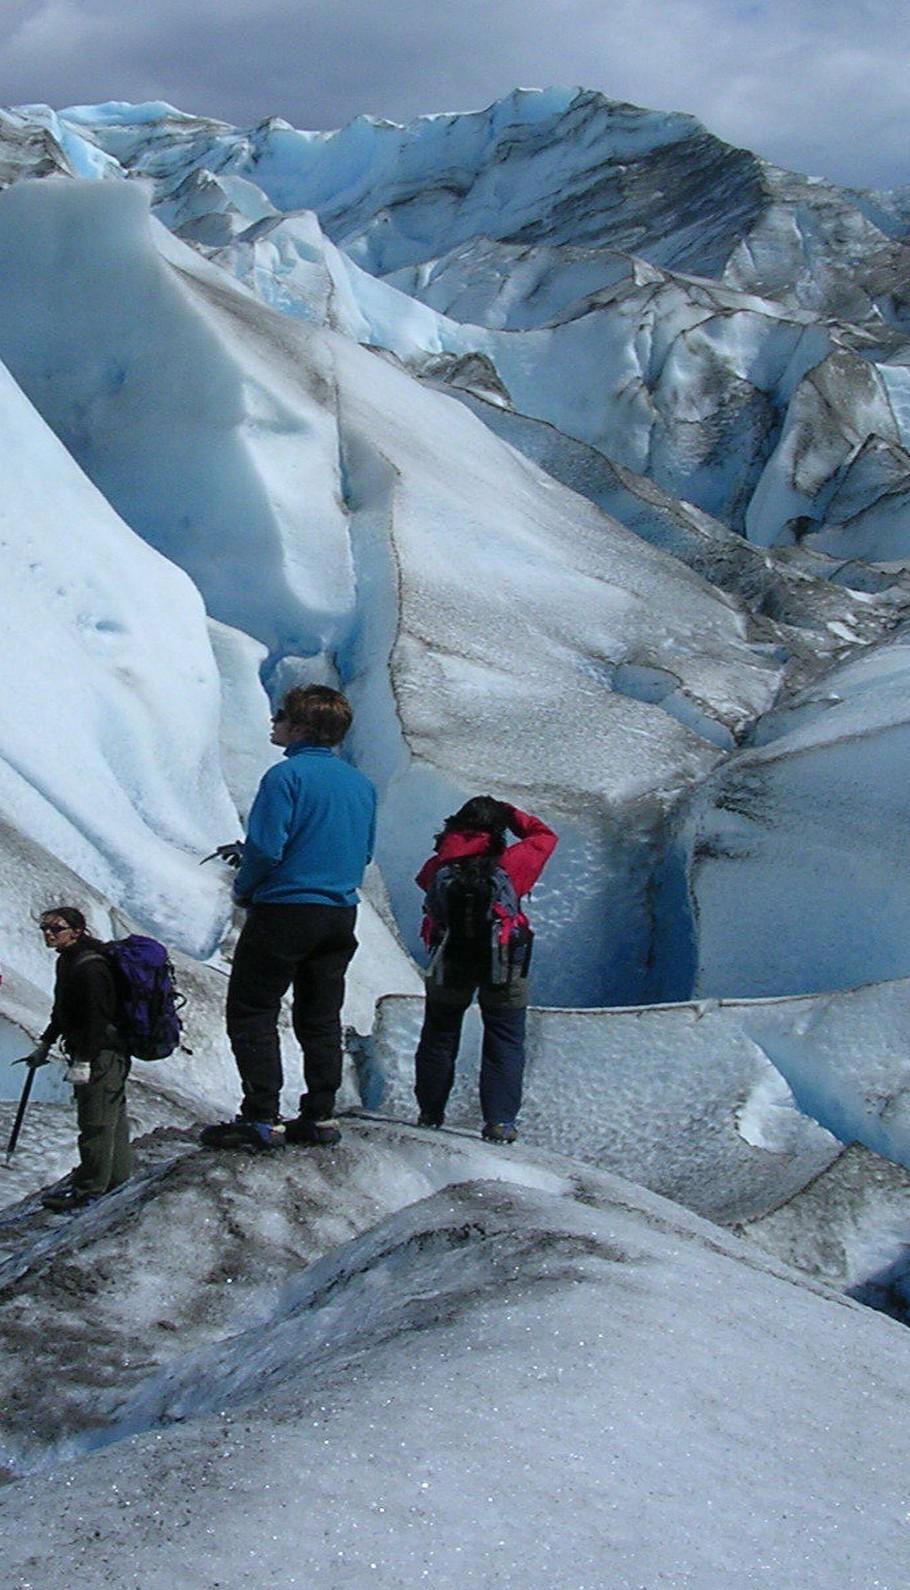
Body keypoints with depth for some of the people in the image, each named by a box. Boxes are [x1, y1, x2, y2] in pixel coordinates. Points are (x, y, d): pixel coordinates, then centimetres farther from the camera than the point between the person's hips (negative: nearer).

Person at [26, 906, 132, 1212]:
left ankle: (90, 1188, -2)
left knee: (95, 1121, -6)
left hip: (101, 1053, -10)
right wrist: (45, 1043, 25)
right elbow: (63, 1011, 24)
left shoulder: (88, 968, -20)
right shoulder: (68, 961, 12)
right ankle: (115, 1176, 27)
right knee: (112, 1115, 17)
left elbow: (96, 1017, -24)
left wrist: (83, 1061, -25)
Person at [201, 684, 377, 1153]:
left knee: (251, 1013, 1)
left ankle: (263, 1119, -3)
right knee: (321, 1018, 14)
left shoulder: (287, 775, -14)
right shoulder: (361, 783, 9)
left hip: (284, 910, -7)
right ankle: (320, 1117, 14)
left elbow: (265, 847, -19)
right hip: (341, 915, 7)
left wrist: (243, 888, -2)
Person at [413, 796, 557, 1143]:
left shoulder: (439, 864, -4)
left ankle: (430, 1112, 25)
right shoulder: (508, 863, -11)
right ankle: (499, 1121, -1)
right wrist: (512, 815, 10)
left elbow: (424, 879, 18)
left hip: (449, 962, 3)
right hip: (503, 967, -3)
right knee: (504, 1043, 6)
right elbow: (545, 837, 2)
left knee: (439, 1036, 18)